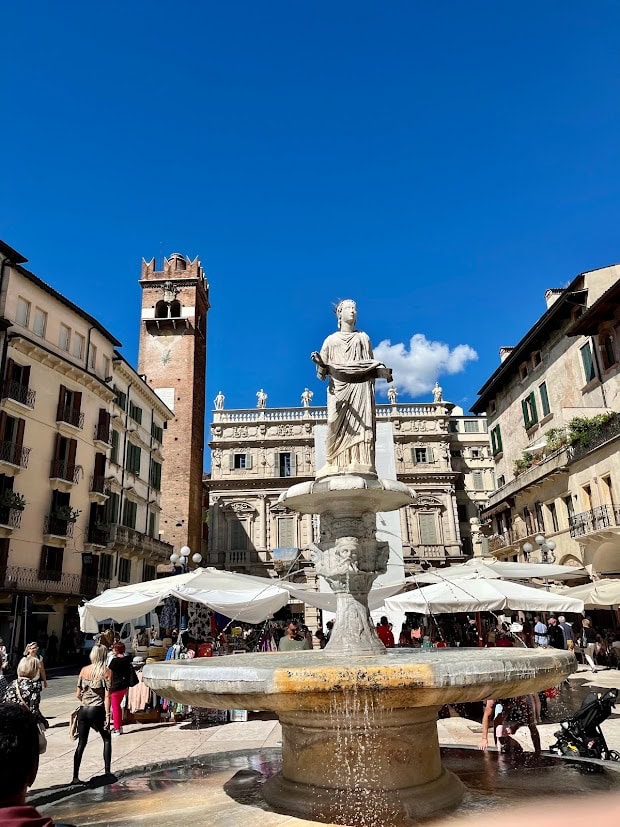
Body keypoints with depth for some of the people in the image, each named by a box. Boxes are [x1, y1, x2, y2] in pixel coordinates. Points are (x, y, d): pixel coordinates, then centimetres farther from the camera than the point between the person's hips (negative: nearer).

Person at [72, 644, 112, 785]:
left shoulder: (84, 670, 3)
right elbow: (107, 696, -11)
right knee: (106, 739, 17)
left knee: (81, 743, 13)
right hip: (97, 710, -3)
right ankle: (107, 772, 17)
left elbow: (78, 695, 7)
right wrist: (107, 716, -9)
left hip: (83, 710, 3)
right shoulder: (106, 672, -8)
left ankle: (75, 777, 11)